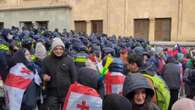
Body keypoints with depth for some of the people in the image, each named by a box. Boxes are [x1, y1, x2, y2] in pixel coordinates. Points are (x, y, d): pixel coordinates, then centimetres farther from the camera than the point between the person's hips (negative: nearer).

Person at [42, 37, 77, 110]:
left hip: (67, 92, 0)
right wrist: (44, 76, -14)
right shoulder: (46, 60, 1)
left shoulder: (69, 60, -1)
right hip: (52, 93, 1)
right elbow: (43, 73, 10)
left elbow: (74, 76, 1)